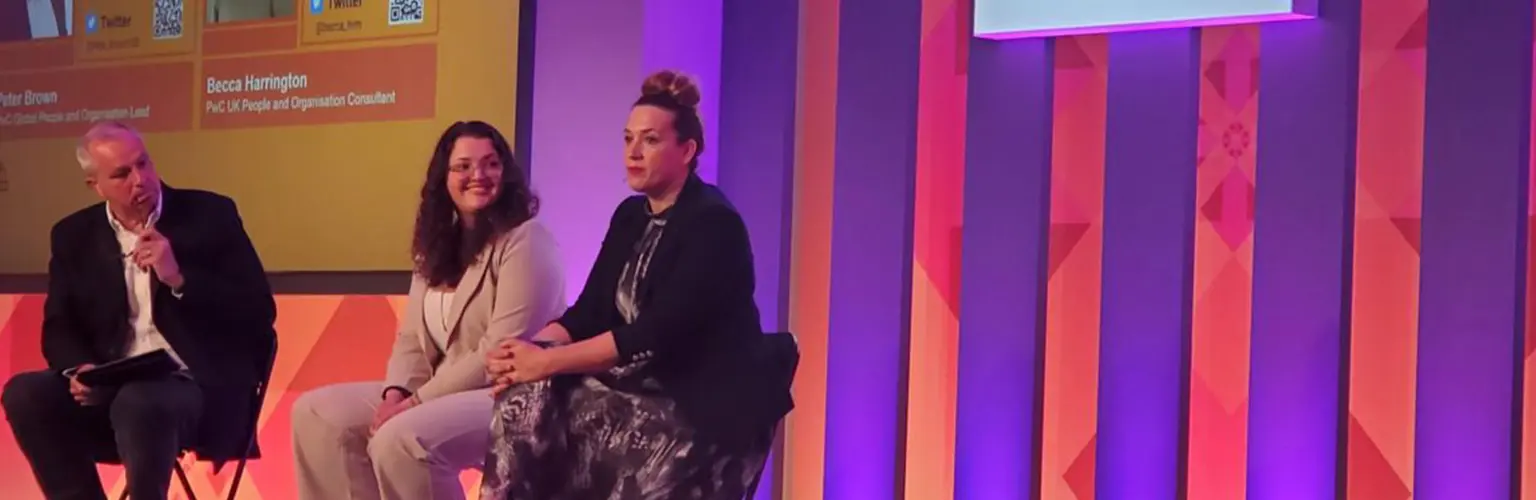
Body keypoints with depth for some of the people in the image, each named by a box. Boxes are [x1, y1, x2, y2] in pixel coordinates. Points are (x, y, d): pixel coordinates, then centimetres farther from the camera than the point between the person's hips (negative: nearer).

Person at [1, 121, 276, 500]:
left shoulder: (210, 216, 0)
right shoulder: (75, 236, 10)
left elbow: (259, 312, -5)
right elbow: (59, 327, 9)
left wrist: (179, 279, -17)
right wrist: (78, 370, -14)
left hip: (199, 385, -4)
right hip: (111, 386, 4)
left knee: (138, 403, -37)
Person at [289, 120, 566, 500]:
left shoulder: (525, 240, -11)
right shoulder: (437, 247, 15)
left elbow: (502, 352, -19)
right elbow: (412, 340, 12)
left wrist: (417, 401, -19)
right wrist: (397, 393, -10)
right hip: (445, 393, 9)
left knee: (400, 439, -33)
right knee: (318, 413, -1)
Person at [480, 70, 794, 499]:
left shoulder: (713, 224, -14)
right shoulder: (630, 216, 13)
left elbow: (654, 334, -22)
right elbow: (588, 313, 7)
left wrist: (547, 362, -22)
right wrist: (529, 350, -14)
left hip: (708, 407, -8)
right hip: (642, 388, 8)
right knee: (526, 399, -16)